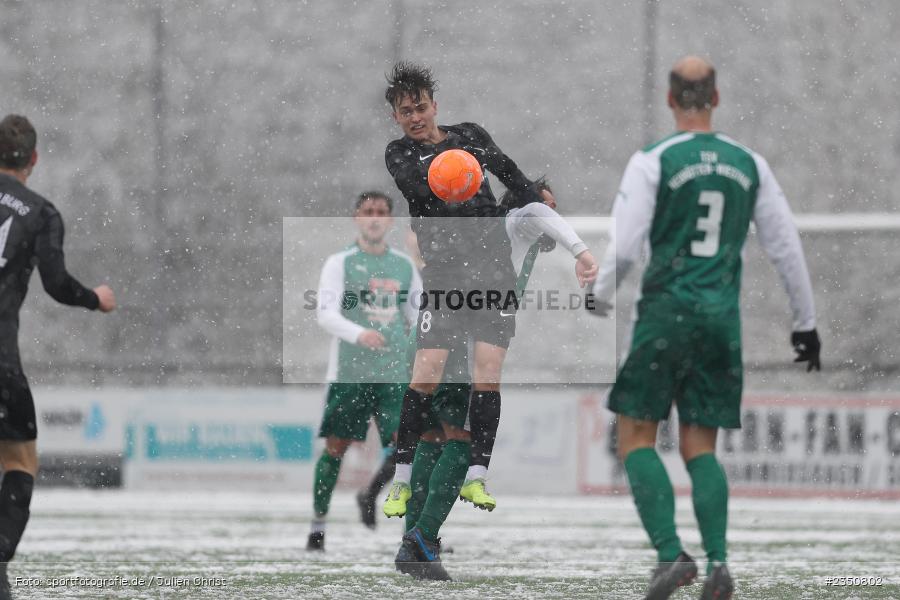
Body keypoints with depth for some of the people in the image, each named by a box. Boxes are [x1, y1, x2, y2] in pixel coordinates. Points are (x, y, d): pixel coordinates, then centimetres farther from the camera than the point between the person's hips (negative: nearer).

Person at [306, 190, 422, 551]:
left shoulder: (405, 266, 13)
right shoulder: (340, 263, 1)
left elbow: (417, 319, 21)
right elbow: (326, 313, -10)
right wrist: (359, 335, -27)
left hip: (394, 373, 3)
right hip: (348, 373, -3)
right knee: (336, 448, -1)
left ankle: (369, 497, 16)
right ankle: (318, 526, 11)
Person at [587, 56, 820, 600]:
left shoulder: (652, 162, -6)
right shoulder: (749, 163, 7)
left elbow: (624, 248, -11)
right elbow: (787, 248, 9)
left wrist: (600, 299, 8)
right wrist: (806, 322, 18)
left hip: (667, 311, -4)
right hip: (723, 316, 4)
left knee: (637, 437, 4)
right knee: (700, 447, 10)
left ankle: (670, 553, -13)